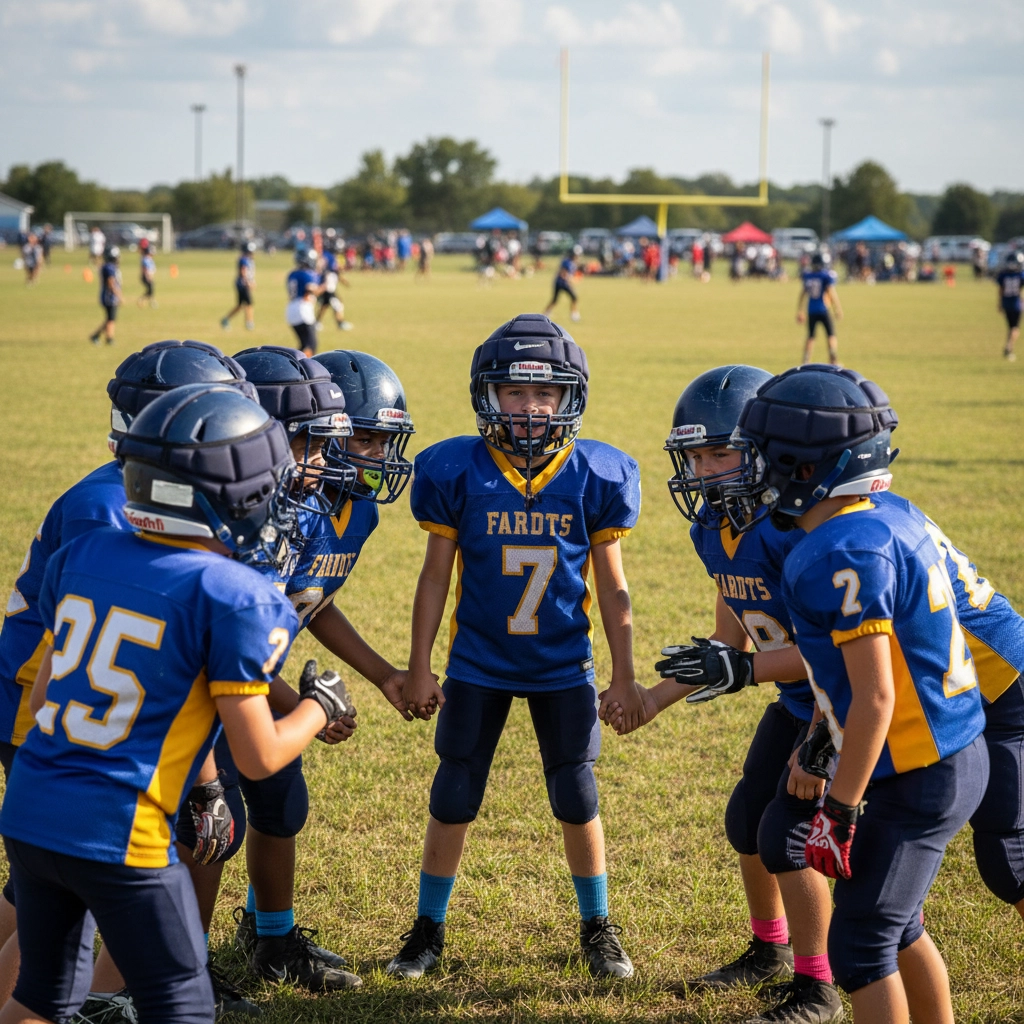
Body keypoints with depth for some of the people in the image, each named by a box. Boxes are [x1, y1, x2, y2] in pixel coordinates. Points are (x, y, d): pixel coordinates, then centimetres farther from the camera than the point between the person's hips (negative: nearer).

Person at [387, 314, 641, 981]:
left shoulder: (597, 477, -8)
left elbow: (612, 585, 0)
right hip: (478, 663, 0)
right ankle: (429, 928, 21)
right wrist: (419, 669, -1)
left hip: (564, 666, 0)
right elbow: (436, 576, -2)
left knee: (577, 799, 4)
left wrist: (625, 677, 1)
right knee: (454, 798, 4)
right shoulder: (458, 474, -10)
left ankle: (598, 927, 23)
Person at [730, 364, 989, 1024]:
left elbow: (875, 698, -23)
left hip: (918, 777, -10)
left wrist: (839, 812, -18)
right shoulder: (886, 518, 6)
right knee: (898, 925, 21)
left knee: (860, 943, -2)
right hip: (954, 754, 10)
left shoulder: (844, 554, -23)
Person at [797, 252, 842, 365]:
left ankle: (806, 361, 8)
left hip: (811, 310, 4)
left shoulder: (806, 276, 3)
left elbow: (802, 294, 10)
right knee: (831, 335, 6)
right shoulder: (827, 276, -11)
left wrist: (799, 311, 17)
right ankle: (833, 361, 0)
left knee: (810, 337, 13)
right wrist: (838, 309, -3)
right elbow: (832, 294, -12)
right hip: (823, 309, -4)